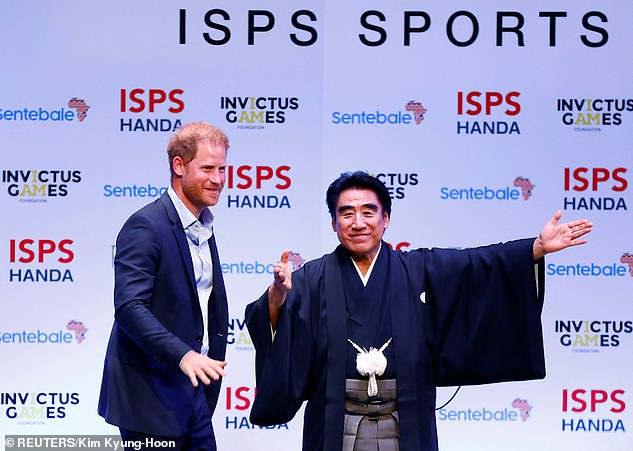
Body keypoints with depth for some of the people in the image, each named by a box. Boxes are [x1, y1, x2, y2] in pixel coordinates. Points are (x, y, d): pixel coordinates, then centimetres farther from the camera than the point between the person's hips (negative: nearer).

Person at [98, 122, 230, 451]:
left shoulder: (203, 227, 14)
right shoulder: (145, 226, -14)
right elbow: (129, 307, -25)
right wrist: (183, 355, -34)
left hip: (193, 393, 8)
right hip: (151, 397, -8)